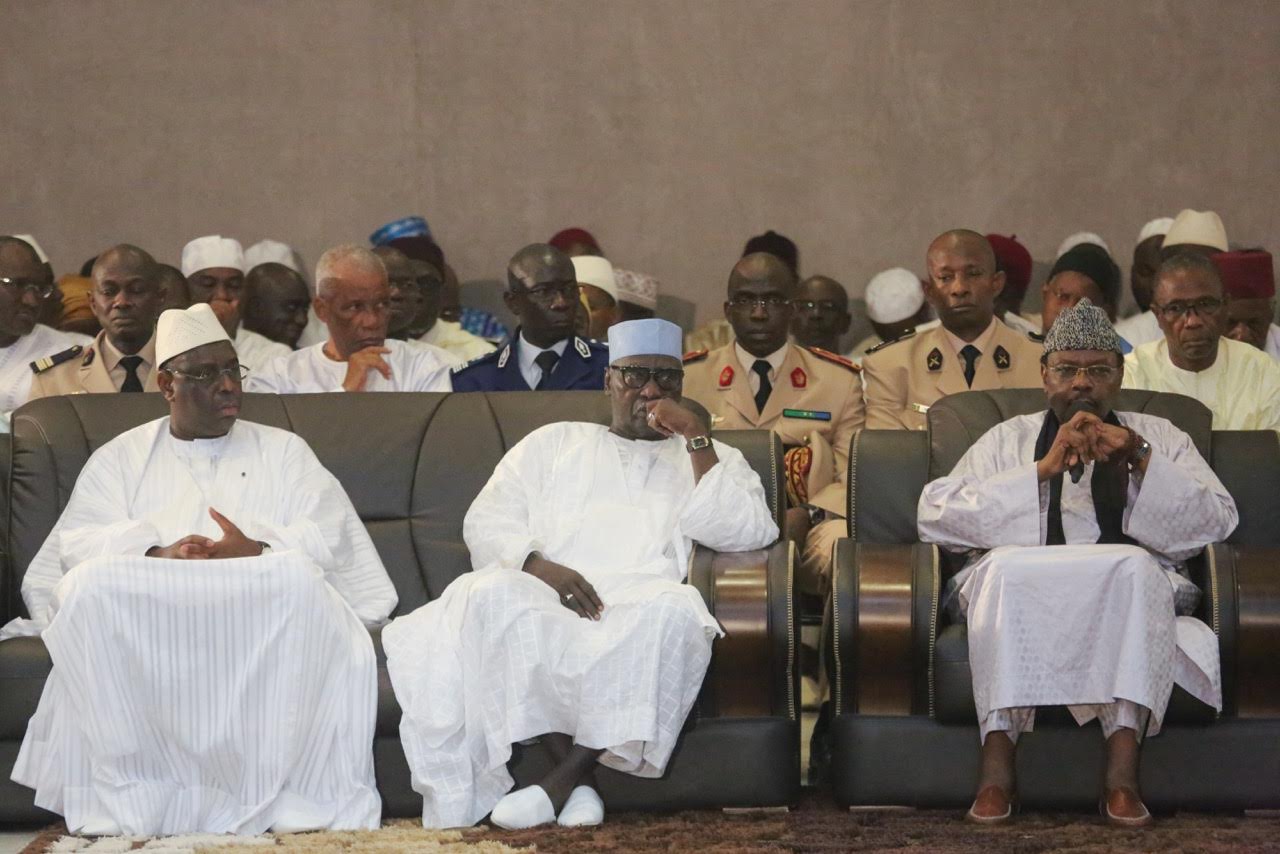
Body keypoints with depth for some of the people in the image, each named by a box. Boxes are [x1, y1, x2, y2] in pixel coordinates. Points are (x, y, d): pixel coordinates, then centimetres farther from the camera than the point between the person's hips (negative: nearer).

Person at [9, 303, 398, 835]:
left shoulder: (284, 451, 21)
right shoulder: (120, 458, 21)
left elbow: (327, 537, 5)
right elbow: (78, 542, 4)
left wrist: (258, 552, -17)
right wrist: (158, 555, -17)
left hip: (262, 606, 0)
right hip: (146, 610, 0)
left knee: (302, 580, -34)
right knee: (91, 586, -32)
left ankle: (294, 790, -31)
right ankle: (120, 792, -27)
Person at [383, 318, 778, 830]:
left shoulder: (710, 459, 25)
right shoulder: (554, 443, 26)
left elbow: (744, 533, 5)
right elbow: (487, 523, 14)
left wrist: (697, 440, -1)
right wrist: (539, 567, -7)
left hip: (644, 610, -1)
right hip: (544, 606, 1)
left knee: (674, 609, -37)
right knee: (491, 595, -34)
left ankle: (562, 779, -30)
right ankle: (577, 775, -29)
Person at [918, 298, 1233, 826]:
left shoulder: (1158, 437, 23)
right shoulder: (1008, 439, 21)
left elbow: (1217, 523, 6)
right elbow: (934, 516, 2)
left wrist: (1141, 460, -7)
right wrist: (1043, 470, -6)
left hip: (1129, 594, 0)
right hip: (1018, 590, 0)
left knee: (1136, 569, -34)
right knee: (1004, 567, -34)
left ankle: (1122, 773, -38)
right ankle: (997, 764, -36)